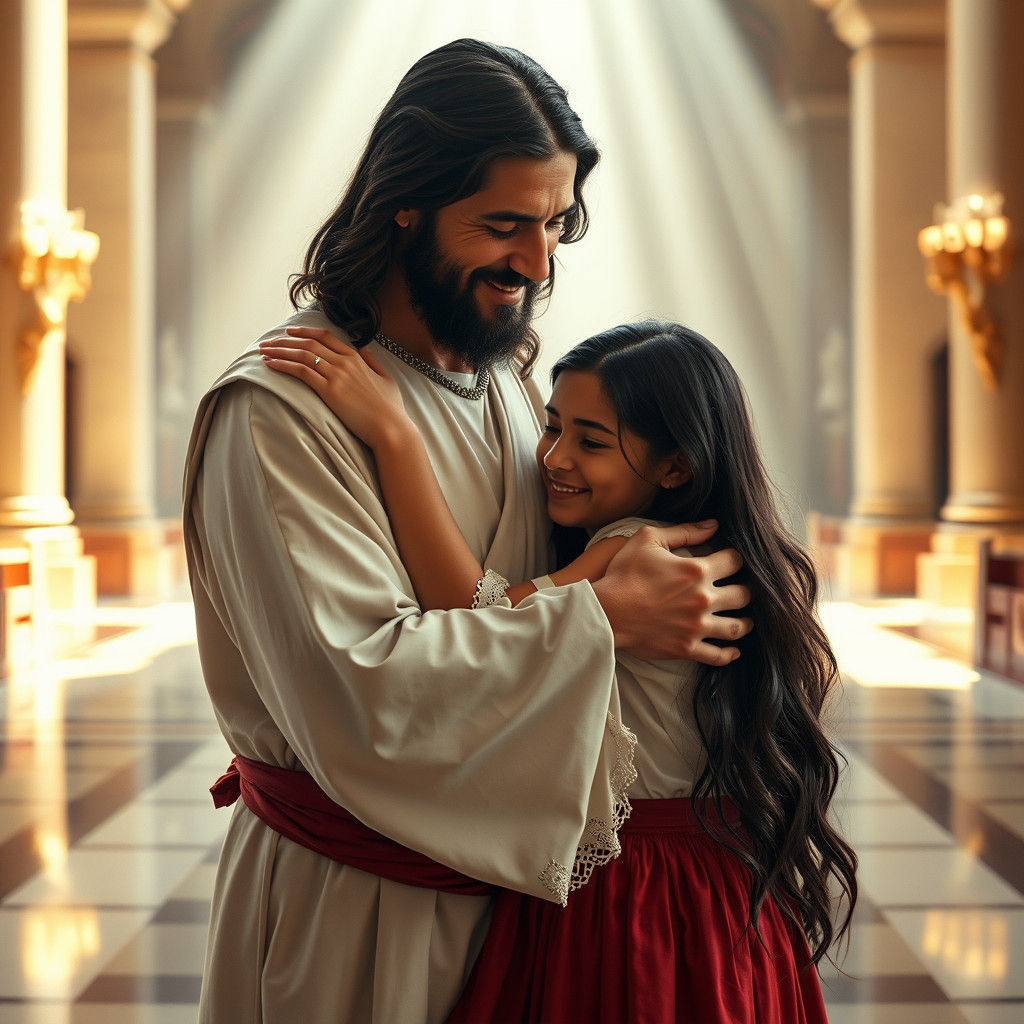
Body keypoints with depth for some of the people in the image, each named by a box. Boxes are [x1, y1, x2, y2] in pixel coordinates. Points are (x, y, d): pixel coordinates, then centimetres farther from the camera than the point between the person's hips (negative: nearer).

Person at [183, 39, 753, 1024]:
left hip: (496, 868, 7)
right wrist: (603, 613, -26)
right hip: (348, 903, -7)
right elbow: (353, 686, -30)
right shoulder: (279, 409, -21)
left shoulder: (505, 375, 7)